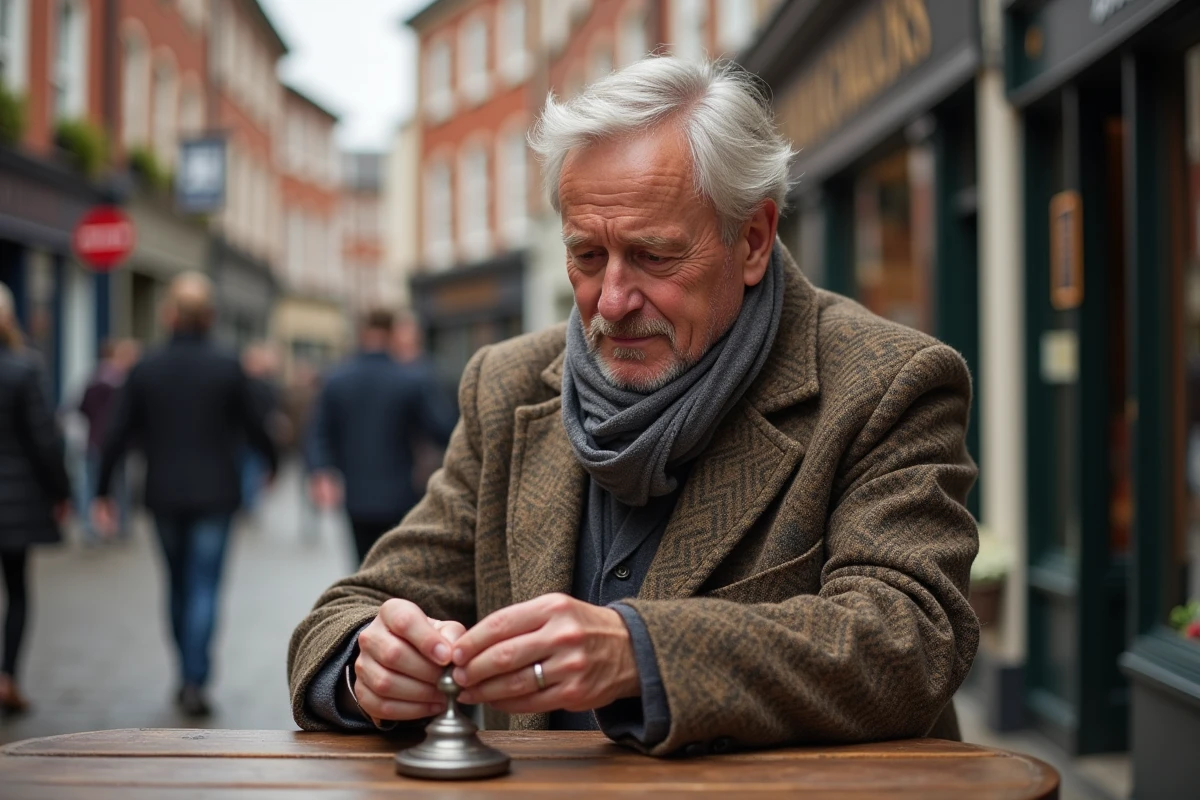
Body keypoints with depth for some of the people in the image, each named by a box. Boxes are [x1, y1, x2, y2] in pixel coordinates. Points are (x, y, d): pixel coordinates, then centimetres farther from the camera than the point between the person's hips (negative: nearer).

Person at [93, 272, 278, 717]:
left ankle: (188, 675, 27)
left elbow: (118, 436, -2)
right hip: (213, 495, -2)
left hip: (164, 496, 2)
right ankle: (194, 681, -8)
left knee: (178, 585, 17)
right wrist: (272, 461, 21)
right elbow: (253, 426, 1)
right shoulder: (228, 369, -8)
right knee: (204, 588, 0)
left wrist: (102, 492, 7)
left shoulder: (146, 370, -4)